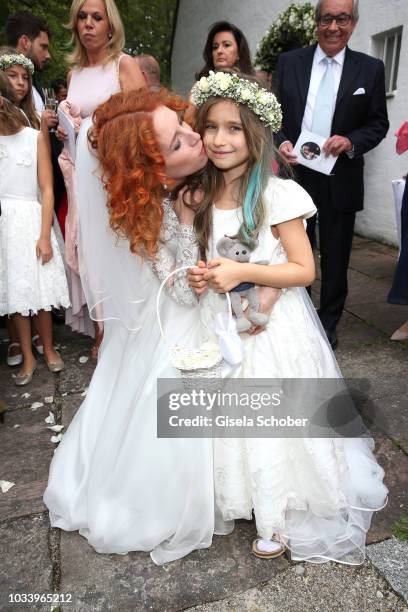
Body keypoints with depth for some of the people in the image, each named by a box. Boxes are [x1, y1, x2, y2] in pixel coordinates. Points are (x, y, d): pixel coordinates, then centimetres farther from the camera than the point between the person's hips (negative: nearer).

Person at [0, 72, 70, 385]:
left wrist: (45, 236, -9)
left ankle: (49, 349, 22)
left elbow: (47, 190, -4)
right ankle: (28, 356, 20)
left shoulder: (34, 137, -1)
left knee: (37, 290, 2)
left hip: (29, 220, -2)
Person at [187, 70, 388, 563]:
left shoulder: (278, 194, -13)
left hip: (272, 326, -5)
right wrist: (200, 278, -6)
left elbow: (304, 270, -12)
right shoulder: (202, 197, 3)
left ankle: (281, 516, 27)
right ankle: (241, 497, 36)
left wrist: (243, 272, -23)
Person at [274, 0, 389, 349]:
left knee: (335, 257, 8)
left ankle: (328, 323, 26)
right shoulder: (289, 62, 5)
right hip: (295, 173, 1)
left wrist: (351, 141, -15)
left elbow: (378, 123, 4)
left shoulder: (371, 69, 2)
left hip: (340, 179, 0)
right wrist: (281, 142, -13)